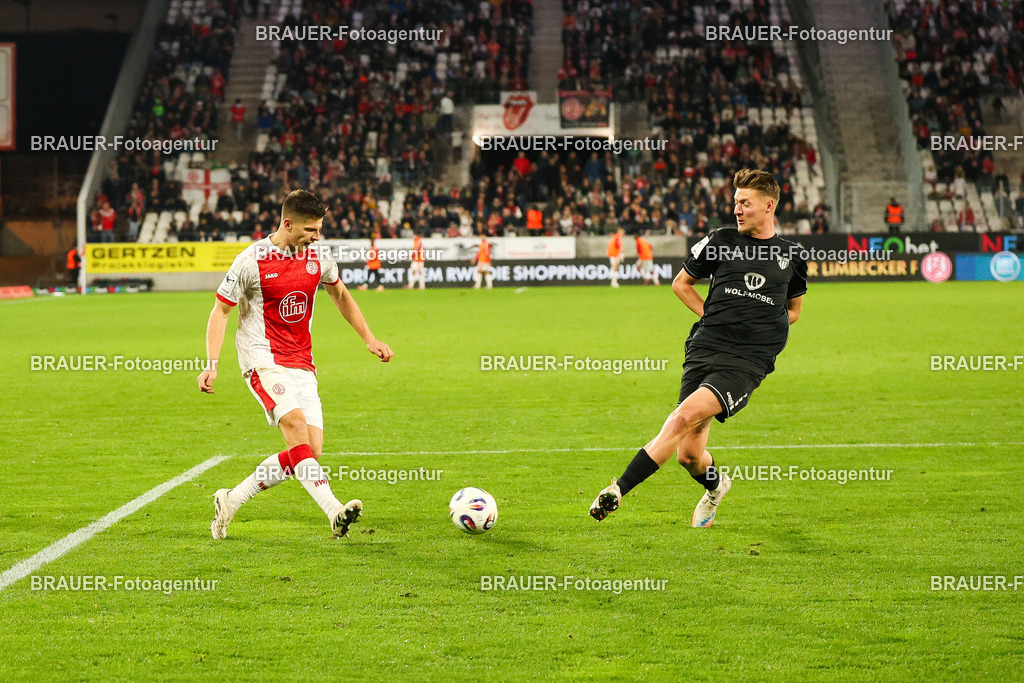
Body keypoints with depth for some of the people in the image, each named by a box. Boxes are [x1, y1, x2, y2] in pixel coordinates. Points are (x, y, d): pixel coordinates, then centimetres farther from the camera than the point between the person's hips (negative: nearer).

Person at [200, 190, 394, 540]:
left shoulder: (319, 258, 6)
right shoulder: (252, 261, -9)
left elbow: (340, 295, 24)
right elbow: (221, 311, -3)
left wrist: (369, 339, 20)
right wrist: (212, 365, -12)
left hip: (301, 364, 6)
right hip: (263, 361, -6)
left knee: (310, 451, -5)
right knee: (296, 425, -29)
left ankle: (231, 501, 9)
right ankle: (334, 511, -38)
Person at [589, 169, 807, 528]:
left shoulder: (791, 255, 11)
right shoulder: (721, 240, 9)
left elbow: (794, 308, 27)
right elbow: (681, 283, 21)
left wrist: (762, 332, 9)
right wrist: (712, 317, 7)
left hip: (748, 361, -2)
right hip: (704, 349, 2)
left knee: (688, 414, -28)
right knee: (689, 455, -4)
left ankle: (619, 489, -27)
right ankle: (715, 487, 33)